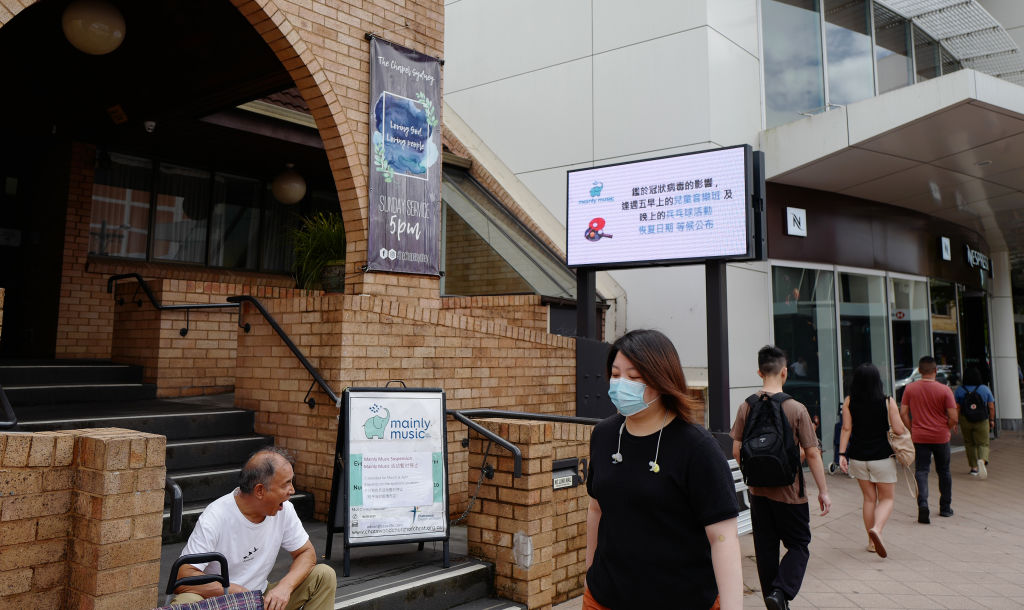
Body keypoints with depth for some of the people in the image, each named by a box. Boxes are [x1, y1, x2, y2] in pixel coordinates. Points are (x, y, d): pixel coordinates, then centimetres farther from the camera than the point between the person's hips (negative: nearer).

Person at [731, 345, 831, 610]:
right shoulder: (796, 409, -13)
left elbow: (736, 451, 0)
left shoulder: (747, 406, -4)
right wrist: (823, 491, 0)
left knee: (765, 548, 13)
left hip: (758, 489, 3)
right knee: (799, 545, 11)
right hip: (789, 491, -3)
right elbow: (812, 454, -10)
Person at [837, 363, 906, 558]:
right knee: (887, 499, 10)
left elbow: (846, 429, -6)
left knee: (869, 498, 15)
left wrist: (842, 454, -4)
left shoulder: (849, 401, -5)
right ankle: (877, 529, -16)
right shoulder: (888, 401, -10)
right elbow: (899, 430, -11)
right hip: (882, 457, -3)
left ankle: (872, 542, 20)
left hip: (858, 457, 3)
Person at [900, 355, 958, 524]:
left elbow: (903, 413, -2)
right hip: (941, 437, 0)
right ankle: (945, 508, 26)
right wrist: (947, 428, 8)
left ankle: (923, 504, -20)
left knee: (921, 471, 1)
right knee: (944, 472, 16)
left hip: (919, 437, 0)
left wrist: (912, 430, 8)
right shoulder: (944, 390, -9)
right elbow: (953, 417, -11)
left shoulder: (910, 389, -3)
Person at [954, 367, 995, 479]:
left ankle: (974, 467, 17)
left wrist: (955, 421, 0)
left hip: (965, 420, 1)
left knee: (969, 443, 13)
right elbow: (991, 407, 0)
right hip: (982, 421, 0)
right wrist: (992, 420, 10)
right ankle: (982, 460, -25)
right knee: (983, 443, 4)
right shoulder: (985, 389, -3)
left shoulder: (959, 390, -6)